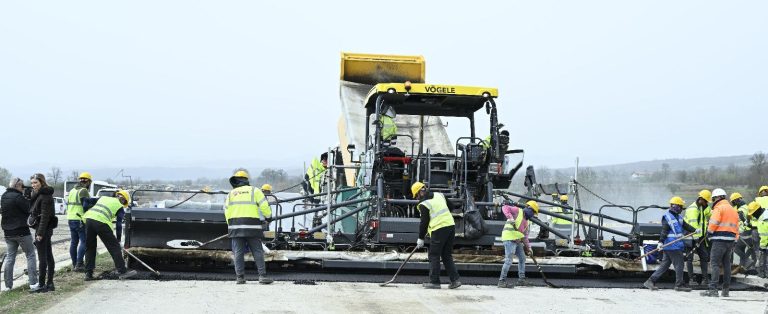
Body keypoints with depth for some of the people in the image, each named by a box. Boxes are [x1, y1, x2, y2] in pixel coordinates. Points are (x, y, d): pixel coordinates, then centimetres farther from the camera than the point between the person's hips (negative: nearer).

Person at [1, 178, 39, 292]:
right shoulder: (18, 197, -17)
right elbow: (30, 209, -15)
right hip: (21, 231, -7)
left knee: (9, 257, 11)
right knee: (30, 255, 1)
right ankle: (33, 283, -4)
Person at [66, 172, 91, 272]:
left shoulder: (72, 191, 17)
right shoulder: (84, 191, -10)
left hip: (70, 219, 9)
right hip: (81, 221, -9)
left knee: (74, 242, 11)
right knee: (84, 241, -7)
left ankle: (75, 264, 13)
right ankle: (79, 264, -13)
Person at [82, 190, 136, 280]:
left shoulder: (103, 198, 30)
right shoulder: (119, 207, 17)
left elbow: (86, 201, 25)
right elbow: (119, 224, 15)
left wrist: (86, 212, 26)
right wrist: (118, 239, 21)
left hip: (89, 218, 5)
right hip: (101, 222, -5)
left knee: (90, 248, 15)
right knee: (114, 246, 3)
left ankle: (88, 273, 14)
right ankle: (122, 271, 2)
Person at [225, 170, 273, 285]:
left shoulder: (231, 194, 13)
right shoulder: (254, 190, 5)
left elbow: (226, 211, 10)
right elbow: (264, 206, -1)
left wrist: (231, 225, 19)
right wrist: (268, 215, 18)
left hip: (235, 227, 2)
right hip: (252, 227, -2)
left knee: (238, 253, 4)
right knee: (258, 252, 1)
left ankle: (240, 277, 1)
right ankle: (262, 276, -5)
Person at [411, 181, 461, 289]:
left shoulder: (423, 204, -8)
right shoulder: (439, 195, 12)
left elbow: (424, 222, -6)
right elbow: (451, 207, 21)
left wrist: (421, 238, 3)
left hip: (438, 230, -7)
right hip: (451, 226, 7)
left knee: (434, 256, 2)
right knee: (447, 255, 13)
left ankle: (434, 282, 2)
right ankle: (455, 279, 8)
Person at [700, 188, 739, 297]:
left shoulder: (719, 208, -6)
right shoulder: (734, 210, 21)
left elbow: (713, 223, -16)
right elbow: (736, 227, 20)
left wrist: (709, 233, 1)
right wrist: (735, 241, 20)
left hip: (720, 239, -8)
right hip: (731, 239, 8)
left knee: (715, 264, -8)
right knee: (726, 264, 13)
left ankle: (713, 289, -15)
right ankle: (726, 290, 15)